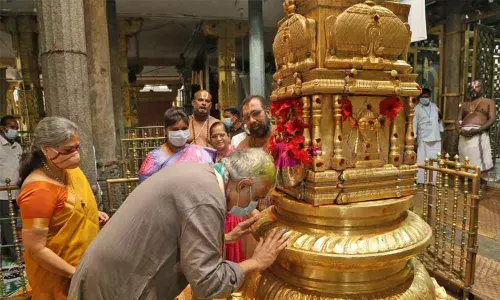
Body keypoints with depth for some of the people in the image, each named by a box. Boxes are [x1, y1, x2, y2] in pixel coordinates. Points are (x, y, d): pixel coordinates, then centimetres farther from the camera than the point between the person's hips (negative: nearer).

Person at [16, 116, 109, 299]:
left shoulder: (70, 169, -4)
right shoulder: (39, 190, -28)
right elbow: (34, 250, -25)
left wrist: (94, 215, -2)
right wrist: (75, 273, -21)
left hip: (83, 261, 7)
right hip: (58, 277, -7)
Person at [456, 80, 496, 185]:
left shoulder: (489, 102, 13)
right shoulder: (465, 104, 23)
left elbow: (492, 119, 0)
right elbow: (458, 121, 15)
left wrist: (478, 130, -16)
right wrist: (460, 130, -8)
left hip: (479, 135, -3)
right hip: (464, 135, 3)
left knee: (479, 162, -10)